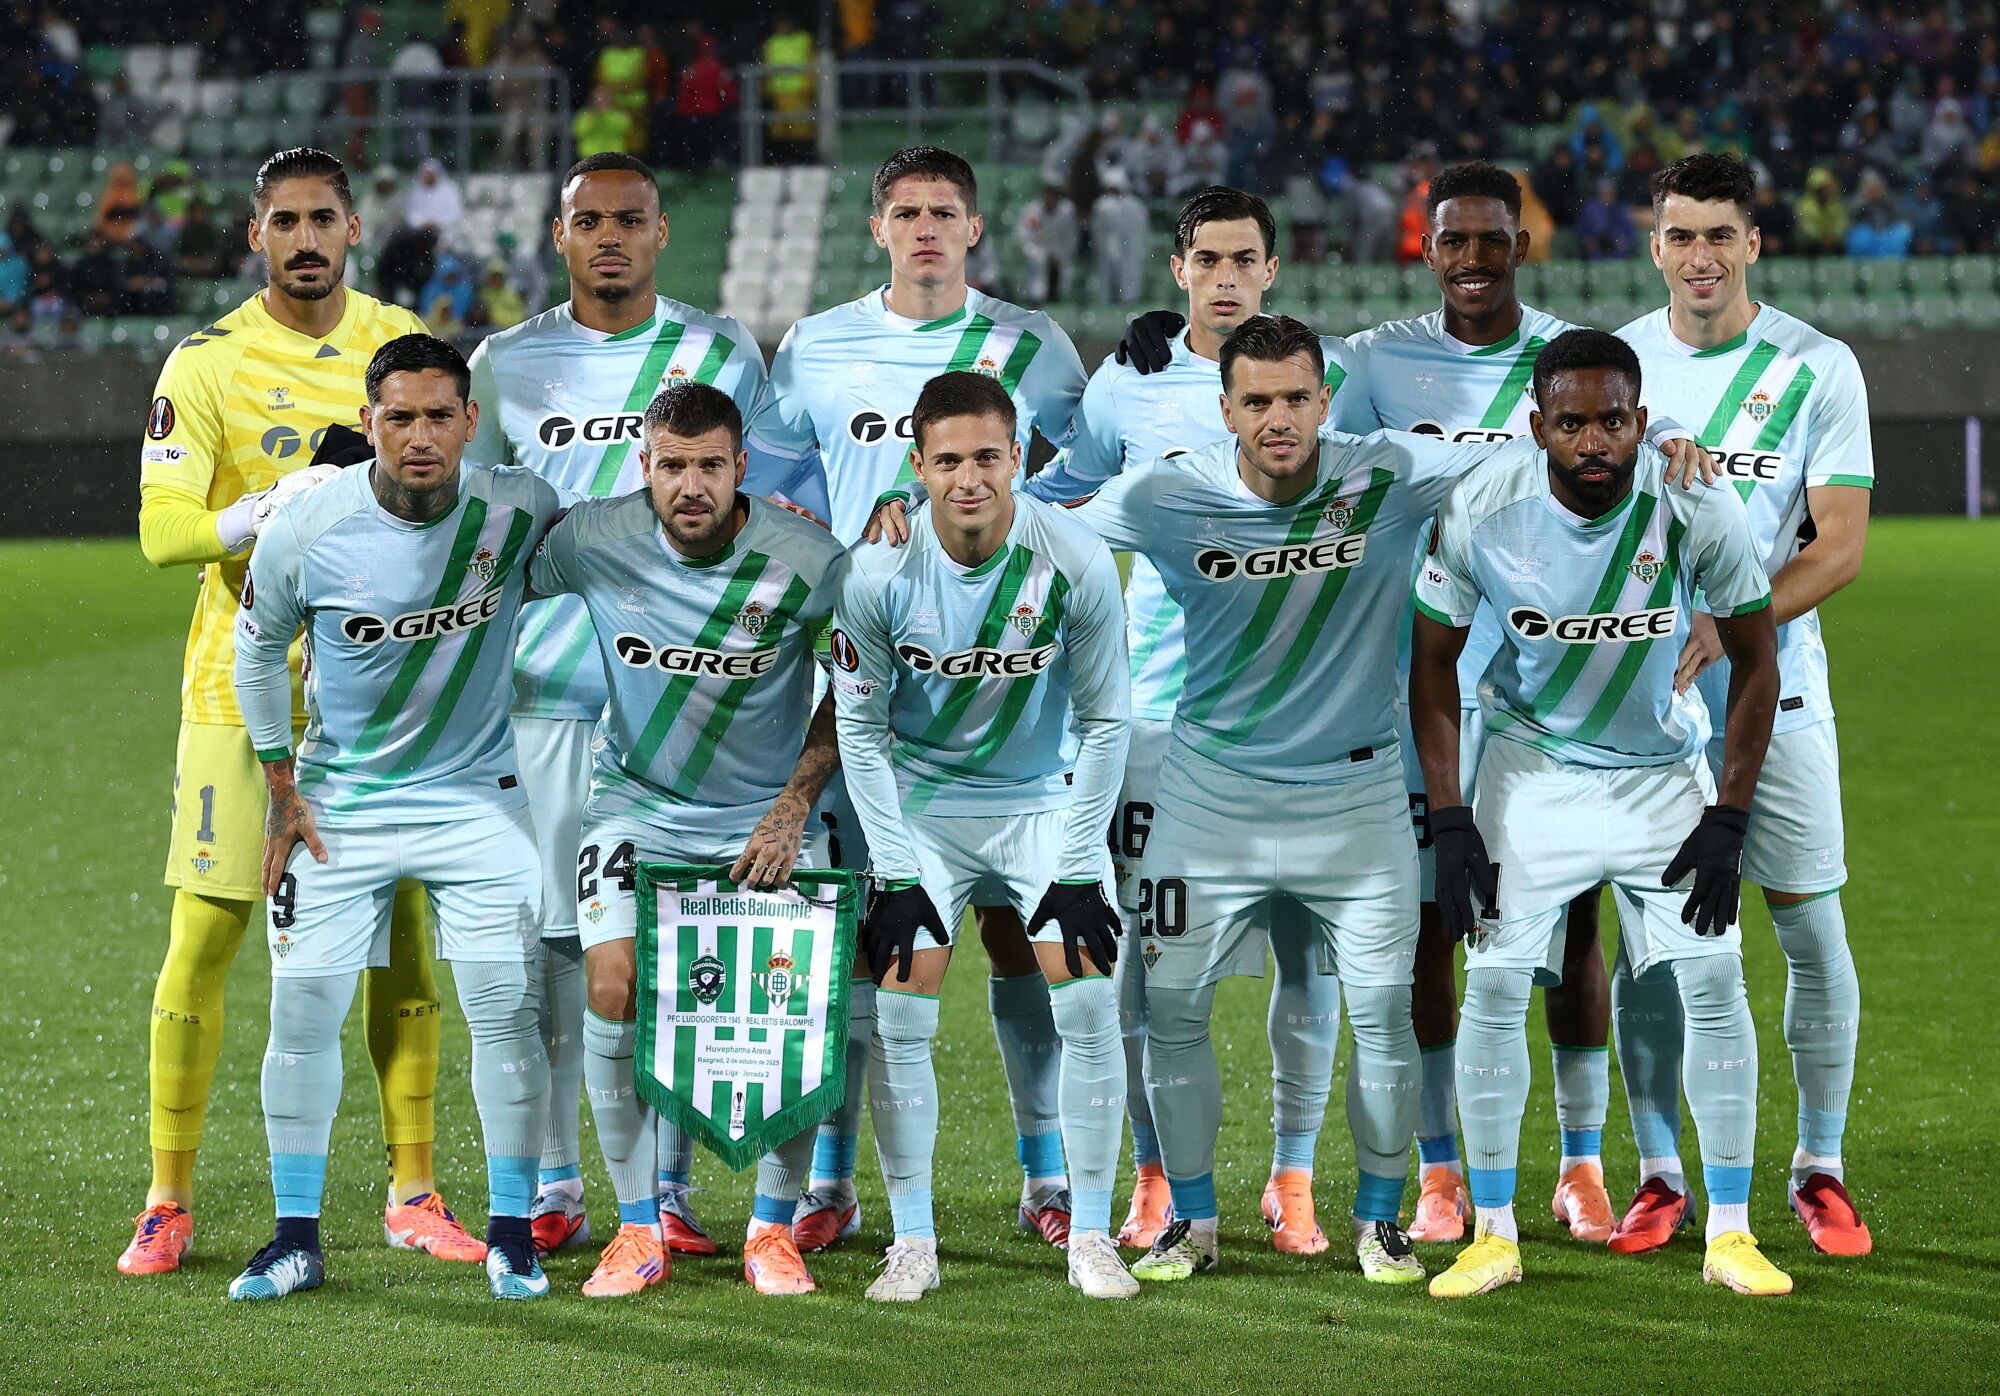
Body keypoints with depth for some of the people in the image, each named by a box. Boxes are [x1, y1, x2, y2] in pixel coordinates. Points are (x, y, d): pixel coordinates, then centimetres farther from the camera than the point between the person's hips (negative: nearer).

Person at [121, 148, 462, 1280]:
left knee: (402, 931, 4)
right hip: (245, 681, -3)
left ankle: (414, 1193, 13)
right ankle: (170, 1204, 5)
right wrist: (273, 512, -27)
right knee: (203, 935, -4)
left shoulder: (401, 341, 6)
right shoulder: (207, 363, -5)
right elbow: (163, 529, -13)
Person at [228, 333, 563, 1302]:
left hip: (477, 794, 0)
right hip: (338, 802, 0)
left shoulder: (518, 512, -15)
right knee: (303, 1011, -2)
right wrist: (283, 793, 3)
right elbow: (258, 649, 3)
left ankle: (511, 1232, 7)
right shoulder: (305, 528, -16)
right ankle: (297, 1237, 11)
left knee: (505, 1008, -7)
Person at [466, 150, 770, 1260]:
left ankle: (667, 1189, 4)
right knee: (548, 937, 0)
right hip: (545, 695, 1)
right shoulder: (506, 363, 10)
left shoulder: (719, 353, 8)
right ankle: (551, 1190, 7)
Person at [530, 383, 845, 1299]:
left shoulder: (809, 561, -15)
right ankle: (640, 1229, -1)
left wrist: (794, 803, -8)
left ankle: (773, 1230, 4)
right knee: (614, 990, -17)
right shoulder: (592, 541, -14)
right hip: (637, 805, 1)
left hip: (765, 816, -1)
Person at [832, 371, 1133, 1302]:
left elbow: (1104, 720, -9)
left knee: (1089, 1005, -9)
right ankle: (913, 1243, 1)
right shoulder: (876, 572, -20)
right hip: (922, 804, 0)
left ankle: (1091, 1238, 2)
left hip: (1045, 799, 0)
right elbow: (860, 725, -8)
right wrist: (895, 872, -12)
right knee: (900, 1015, -9)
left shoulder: (1076, 564, -21)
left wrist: (1077, 869, -11)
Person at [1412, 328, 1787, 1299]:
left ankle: (1730, 1232, 5)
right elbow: (1434, 664, -7)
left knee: (1714, 981, -5)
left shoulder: (1698, 509, -22)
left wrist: (1729, 820, -11)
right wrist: (1449, 824, -11)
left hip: (1661, 766, 0)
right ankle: (1493, 1234, 4)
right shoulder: (1480, 513, -22)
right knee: (1494, 985, -8)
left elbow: (1755, 658, -8)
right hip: (1530, 766, 0)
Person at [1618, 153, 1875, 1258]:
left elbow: (1841, 546, -7)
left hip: (1773, 688, -1)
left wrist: (1722, 630, -20)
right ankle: (1659, 1176, 10)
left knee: (1813, 929, 0)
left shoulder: (1817, 368, -2)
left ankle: (1820, 1170, 12)